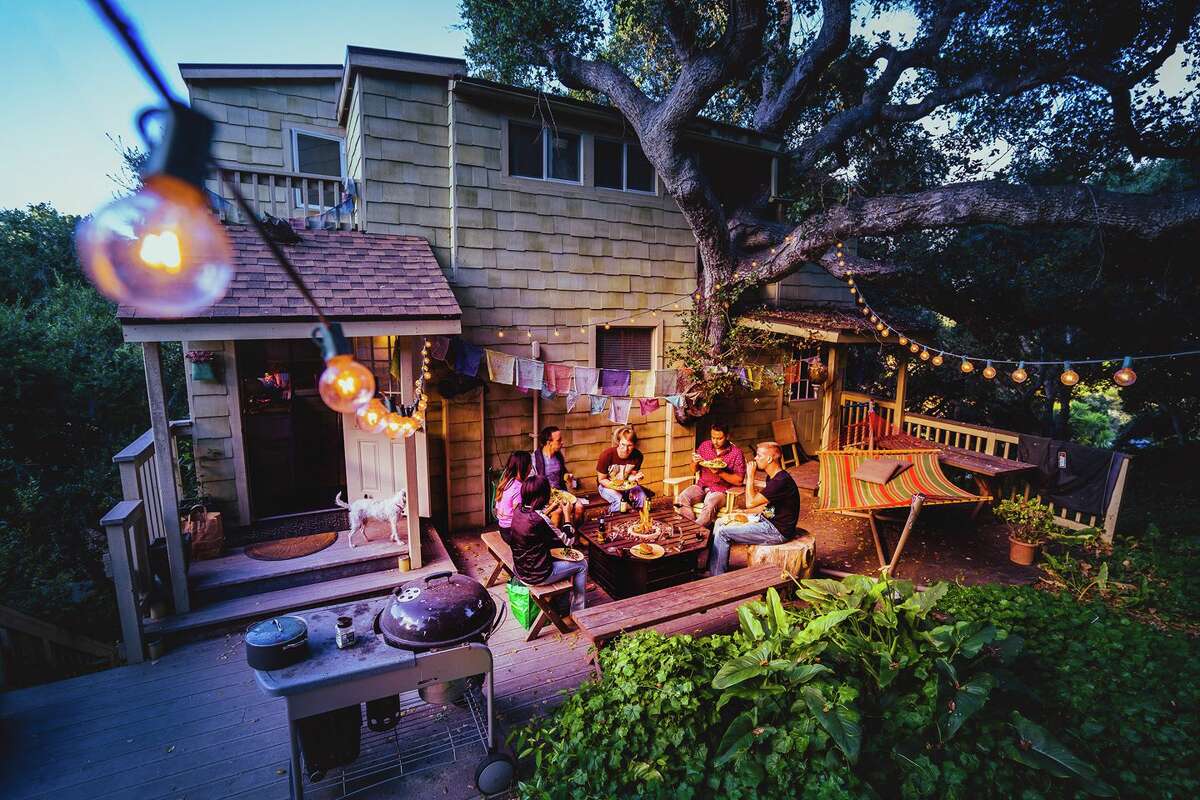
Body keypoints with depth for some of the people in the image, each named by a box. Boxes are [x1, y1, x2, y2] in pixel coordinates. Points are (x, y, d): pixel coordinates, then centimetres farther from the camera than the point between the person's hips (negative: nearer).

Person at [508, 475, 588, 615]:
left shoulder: (518, 512, -7)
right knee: (581, 565, 10)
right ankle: (578, 612, 23)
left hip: (520, 569, 8)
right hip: (535, 576, -8)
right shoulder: (539, 521, -30)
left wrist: (549, 510, 15)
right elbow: (568, 541, -18)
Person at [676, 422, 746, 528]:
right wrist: (695, 462, -9)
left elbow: (739, 481, -7)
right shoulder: (705, 445, 5)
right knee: (681, 499, -25)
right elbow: (695, 470, 15)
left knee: (709, 506, -36)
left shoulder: (736, 452, -6)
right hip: (701, 485, 4)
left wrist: (720, 472, -19)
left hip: (720, 489, -4)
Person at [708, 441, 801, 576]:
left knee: (723, 532, -14)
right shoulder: (772, 477, 9)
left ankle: (717, 578, -1)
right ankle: (710, 567, 12)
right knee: (721, 523, 9)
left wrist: (750, 477, -15)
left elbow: (750, 503, -24)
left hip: (778, 532, -11)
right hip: (768, 521, 11)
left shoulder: (781, 481, -24)